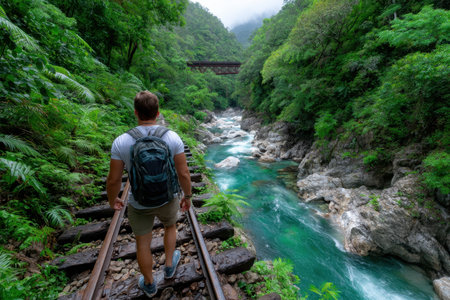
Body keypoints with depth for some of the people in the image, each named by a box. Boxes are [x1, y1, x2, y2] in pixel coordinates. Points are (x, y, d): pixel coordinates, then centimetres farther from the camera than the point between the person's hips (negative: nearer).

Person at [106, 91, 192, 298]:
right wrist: (187, 196, 2)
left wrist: (112, 199, 10)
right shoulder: (173, 138, -19)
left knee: (143, 243, 24)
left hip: (139, 204, 0)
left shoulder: (121, 142, -20)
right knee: (170, 226, 33)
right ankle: (169, 265, 50)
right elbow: (183, 174, -16)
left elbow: (114, 179, -12)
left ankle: (149, 284, 48)